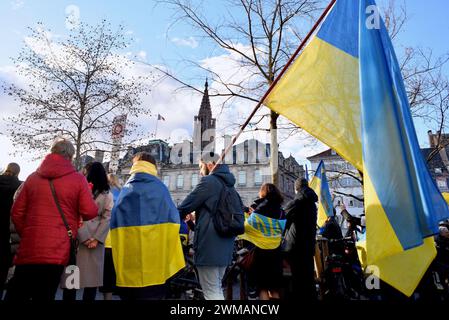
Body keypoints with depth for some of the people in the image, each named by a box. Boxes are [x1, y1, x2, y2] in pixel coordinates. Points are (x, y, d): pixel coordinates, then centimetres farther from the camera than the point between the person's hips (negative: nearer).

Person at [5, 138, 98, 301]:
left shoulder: (33, 177, 9)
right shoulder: (78, 179, -3)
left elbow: (17, 212, 10)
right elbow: (90, 212, -6)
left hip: (28, 249, 4)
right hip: (57, 251, -3)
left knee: (15, 294, 15)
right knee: (44, 295, 4)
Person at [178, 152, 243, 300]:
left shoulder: (208, 181, -11)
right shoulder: (230, 186, 15)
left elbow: (184, 207, -11)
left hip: (208, 245, -9)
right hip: (225, 247, 9)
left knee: (211, 292, 0)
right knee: (217, 289, 20)